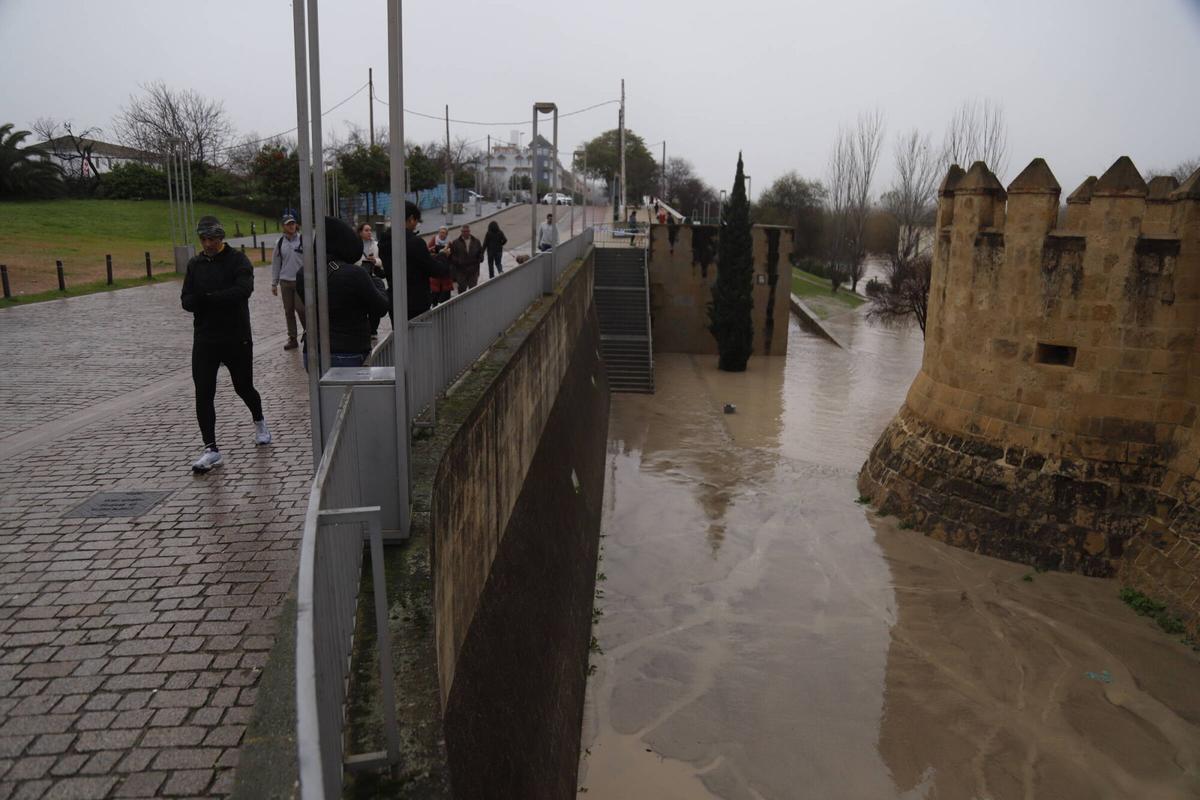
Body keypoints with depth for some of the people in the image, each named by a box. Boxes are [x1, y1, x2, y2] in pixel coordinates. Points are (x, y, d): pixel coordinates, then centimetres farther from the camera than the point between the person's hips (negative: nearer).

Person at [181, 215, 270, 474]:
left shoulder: (237, 260, -5)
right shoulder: (195, 264, 9)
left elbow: (244, 289, -23)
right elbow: (186, 300, 3)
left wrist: (209, 298, -23)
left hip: (237, 338, -3)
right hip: (204, 340, 3)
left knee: (244, 387, 13)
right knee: (203, 394, -6)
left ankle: (259, 422, 43)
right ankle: (211, 450, -3)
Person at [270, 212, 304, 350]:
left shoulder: (303, 240, -5)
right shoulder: (280, 243, 5)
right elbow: (276, 263, 10)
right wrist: (274, 283, 9)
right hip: (285, 282, 4)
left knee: (301, 309, -9)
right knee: (288, 311, 8)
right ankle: (292, 339, 18)